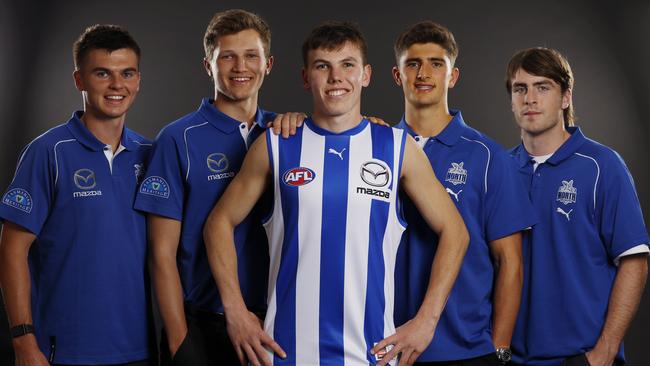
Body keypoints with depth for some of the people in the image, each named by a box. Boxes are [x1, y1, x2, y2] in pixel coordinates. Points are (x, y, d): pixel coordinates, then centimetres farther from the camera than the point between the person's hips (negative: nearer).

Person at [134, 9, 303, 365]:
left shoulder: (283, 134, 7)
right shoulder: (179, 139, -5)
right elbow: (163, 253, -6)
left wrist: (300, 123, -8)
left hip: (274, 321, 4)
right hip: (201, 327, -3)